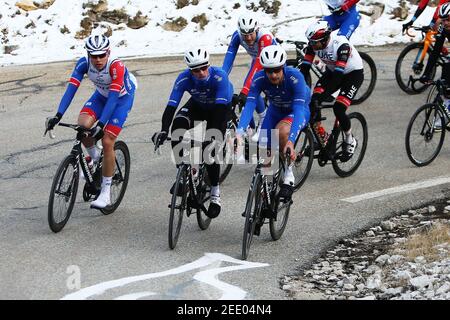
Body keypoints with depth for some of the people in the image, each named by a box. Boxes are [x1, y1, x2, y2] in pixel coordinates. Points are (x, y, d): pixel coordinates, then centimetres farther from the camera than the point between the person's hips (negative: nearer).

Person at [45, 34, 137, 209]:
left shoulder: (116, 66, -36)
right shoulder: (84, 63, -24)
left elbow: (113, 97, -40)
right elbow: (71, 88, -28)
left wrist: (101, 124, -49)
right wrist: (58, 116, -38)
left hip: (122, 97, -4)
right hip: (102, 94, 4)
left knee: (107, 142, -15)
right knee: (82, 125, -24)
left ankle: (106, 193, -3)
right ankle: (94, 156, 8)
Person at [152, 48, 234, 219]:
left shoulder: (219, 76, -37)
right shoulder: (184, 78, -29)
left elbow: (220, 108, -43)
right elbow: (171, 105, -34)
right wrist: (163, 130, -49)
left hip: (221, 105, -3)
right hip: (198, 104, 3)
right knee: (178, 124, -28)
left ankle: (215, 192, 0)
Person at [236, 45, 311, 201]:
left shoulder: (295, 77, -35)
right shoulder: (259, 78, -26)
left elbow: (298, 110, -41)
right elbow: (249, 106, -32)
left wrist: (291, 141, -53)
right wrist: (239, 133, -47)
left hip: (299, 110, -4)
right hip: (275, 111, 4)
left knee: (282, 131, -35)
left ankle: (288, 176, -16)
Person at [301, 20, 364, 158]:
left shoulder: (341, 45, -34)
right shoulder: (313, 43, -17)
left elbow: (339, 71, -38)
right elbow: (305, 67, -15)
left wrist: (327, 93, -45)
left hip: (353, 73, -6)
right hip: (332, 71, 6)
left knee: (338, 109, -20)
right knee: (313, 101, -16)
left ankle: (350, 140, 6)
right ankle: (321, 136, 1)